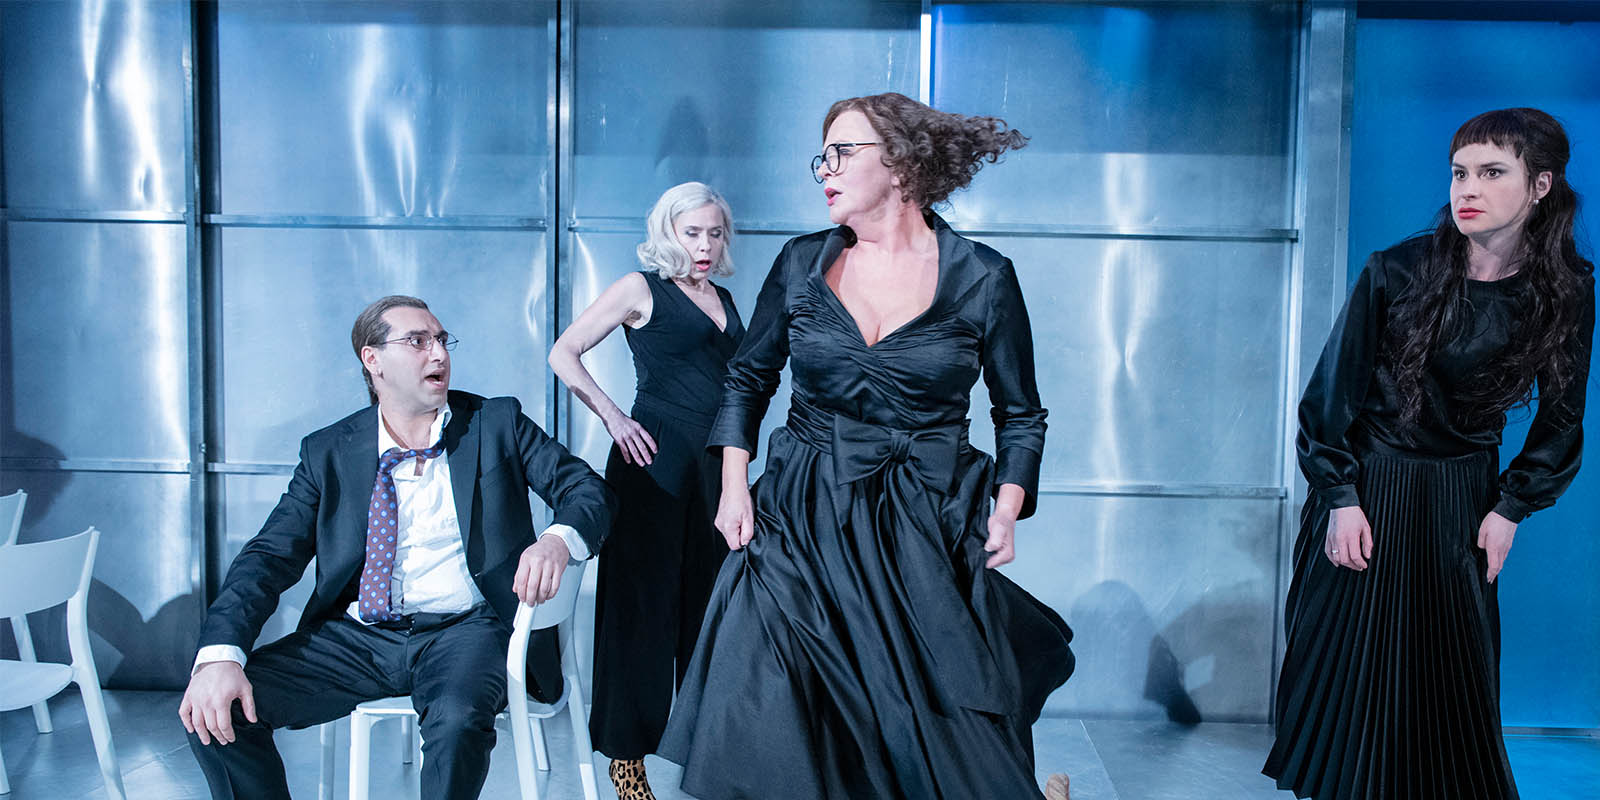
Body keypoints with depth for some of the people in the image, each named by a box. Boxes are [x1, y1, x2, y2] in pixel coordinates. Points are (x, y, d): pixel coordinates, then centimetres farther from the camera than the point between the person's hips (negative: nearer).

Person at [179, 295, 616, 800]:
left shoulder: (497, 423, 7)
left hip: (464, 630, -2)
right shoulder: (328, 452, 10)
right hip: (357, 636, 2)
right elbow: (271, 555, 2)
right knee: (214, 712, -16)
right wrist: (220, 655, -16)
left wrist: (558, 539, -24)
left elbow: (589, 489, 1)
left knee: (457, 719, -35)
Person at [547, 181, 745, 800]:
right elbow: (564, 354, -2)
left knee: (708, 595, 10)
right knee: (644, 596, -2)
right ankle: (626, 749, 9)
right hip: (654, 459, -6)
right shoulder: (642, 289, 0)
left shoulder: (723, 299, 17)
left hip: (716, 464, 6)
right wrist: (612, 417, -11)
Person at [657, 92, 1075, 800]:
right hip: (802, 523, 2)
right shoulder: (802, 264, 3)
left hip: (927, 529, -2)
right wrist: (734, 481, 2)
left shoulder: (983, 278, -3)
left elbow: (1020, 414, 6)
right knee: (776, 738, -4)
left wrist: (1008, 507, -8)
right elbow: (747, 377, 14)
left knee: (945, 731, 1)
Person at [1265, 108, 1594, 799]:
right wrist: (1340, 498, -10)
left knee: (1452, 681, 8)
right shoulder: (1396, 272, -13)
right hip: (1366, 490, -2)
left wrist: (1511, 508, 1)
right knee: (1348, 671, 4)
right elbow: (1334, 388, -8)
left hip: (1461, 502, 2)